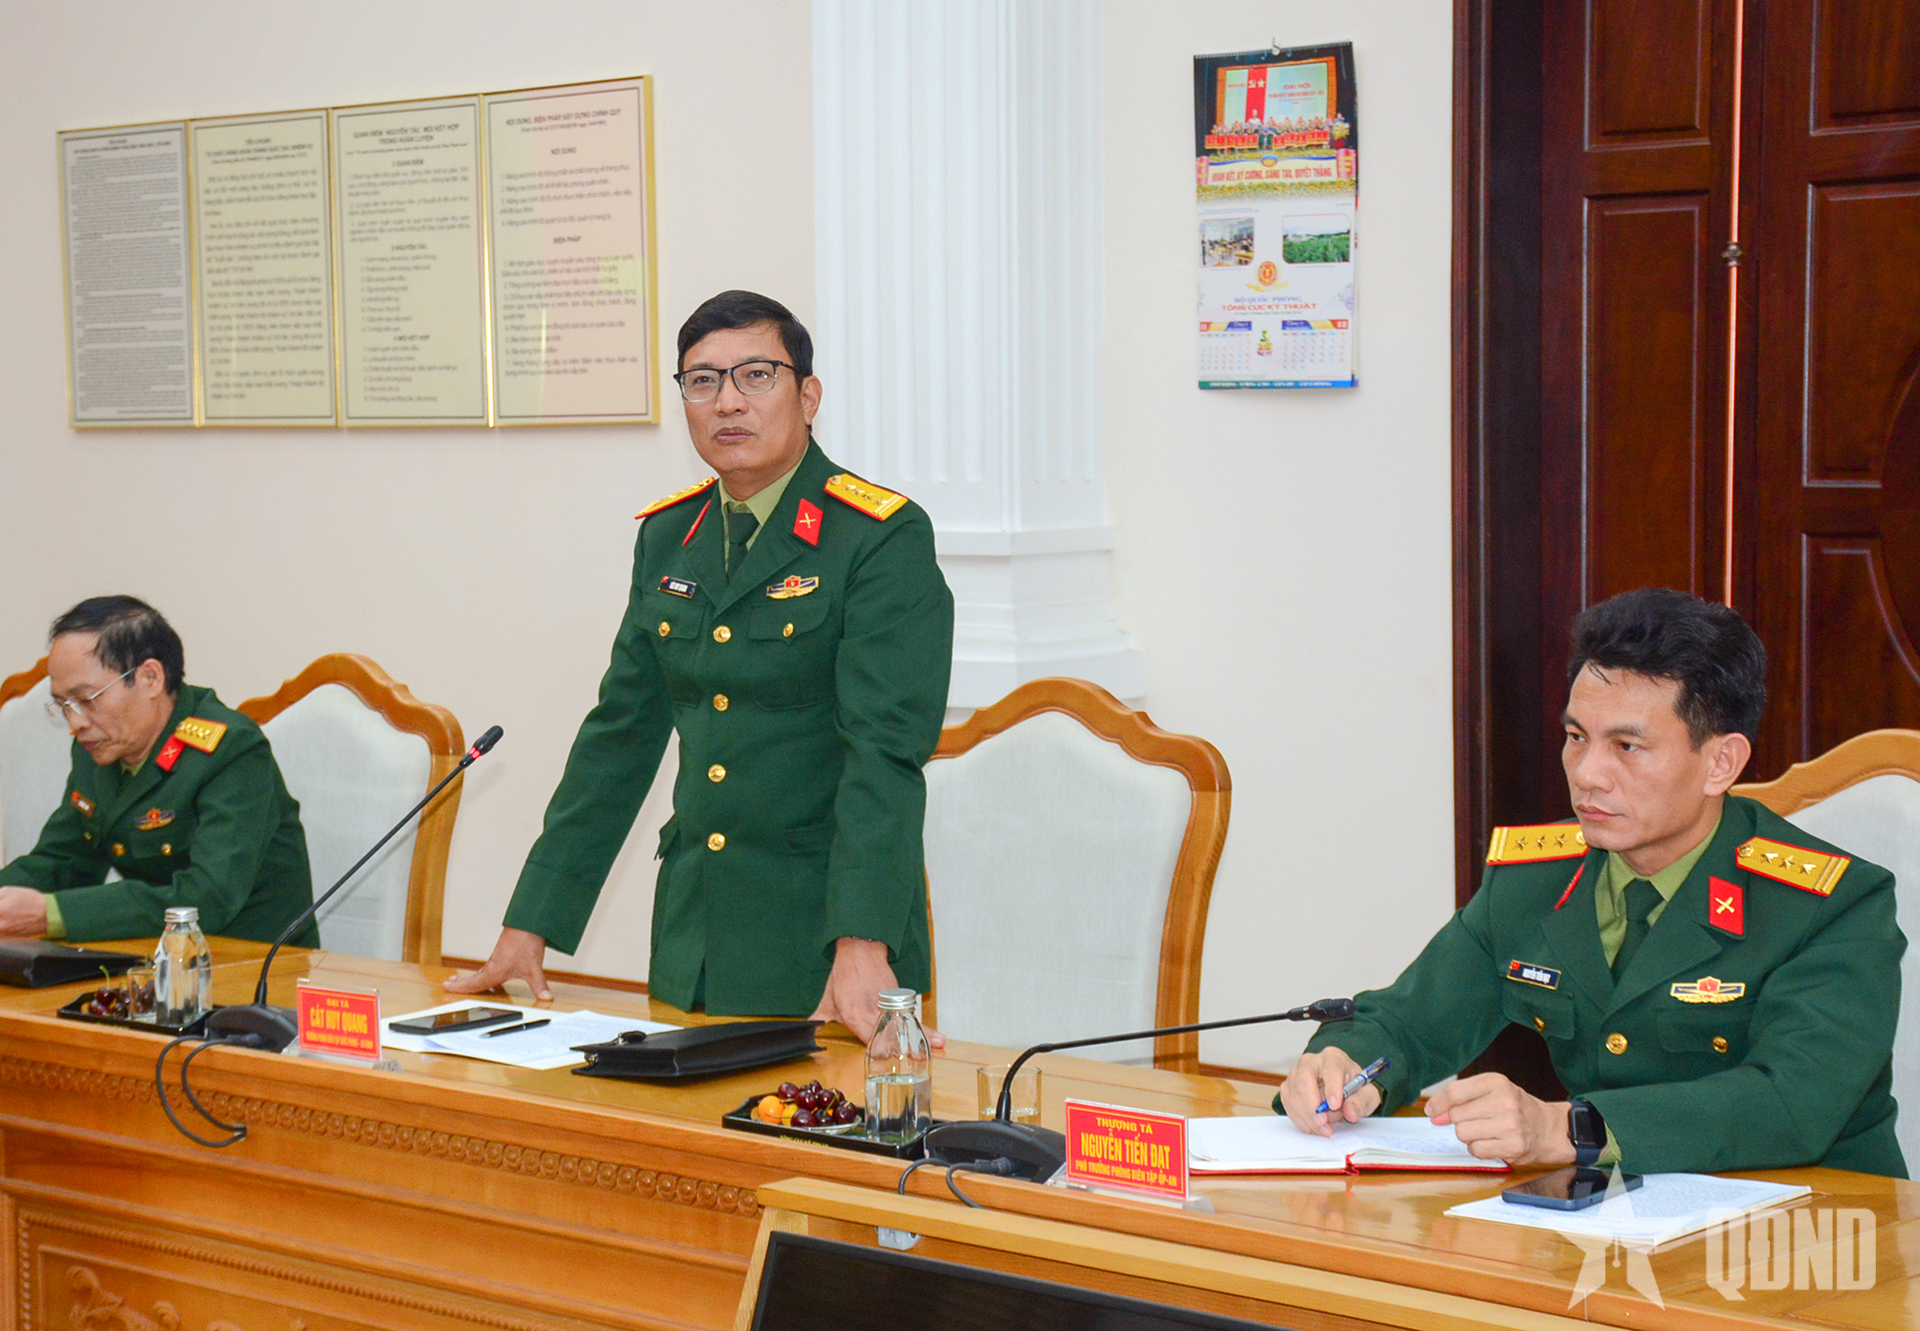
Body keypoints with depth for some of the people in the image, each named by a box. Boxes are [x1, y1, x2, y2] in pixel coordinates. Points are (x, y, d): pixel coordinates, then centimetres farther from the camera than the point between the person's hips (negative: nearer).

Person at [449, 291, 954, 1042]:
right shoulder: (668, 538, 11)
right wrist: (528, 927, 8)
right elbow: (619, 737, 14)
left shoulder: (886, 539, -9)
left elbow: (885, 751, -19)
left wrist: (862, 949, -29)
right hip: (690, 939, 6)